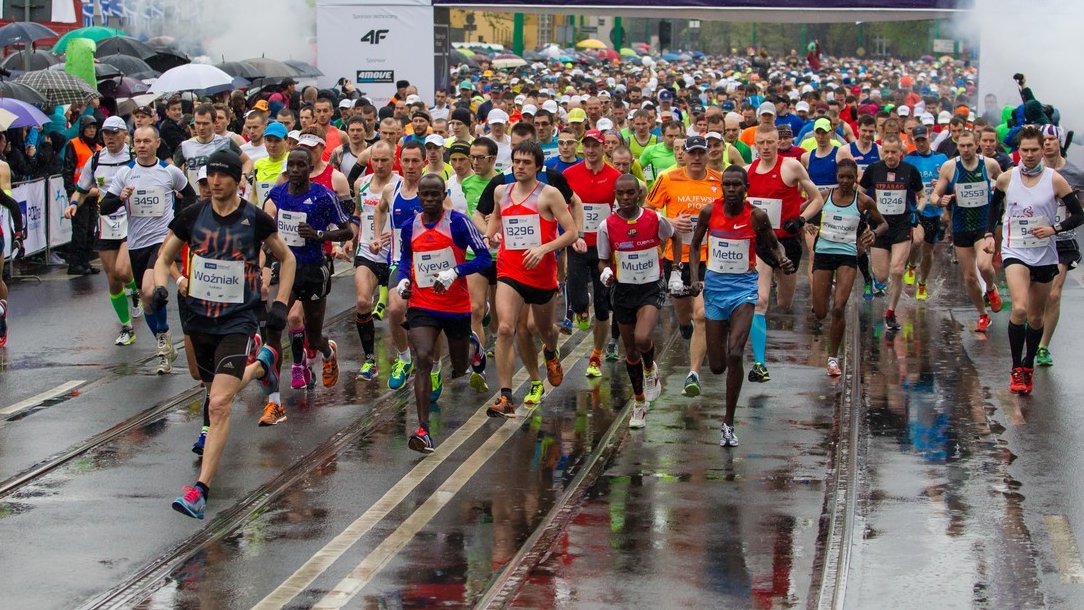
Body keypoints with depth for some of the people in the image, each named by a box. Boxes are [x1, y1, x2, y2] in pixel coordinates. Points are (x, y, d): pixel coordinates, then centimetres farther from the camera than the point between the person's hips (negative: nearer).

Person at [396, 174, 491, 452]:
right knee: (423, 359, -19)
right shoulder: (410, 227, 3)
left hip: (457, 305, -2)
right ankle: (423, 430, -21)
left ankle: (473, 344, 56)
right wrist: (403, 280, 1)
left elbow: (484, 258, -12)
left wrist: (455, 272, -26)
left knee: (459, 368, 16)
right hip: (422, 306, 2)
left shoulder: (458, 222, -11)